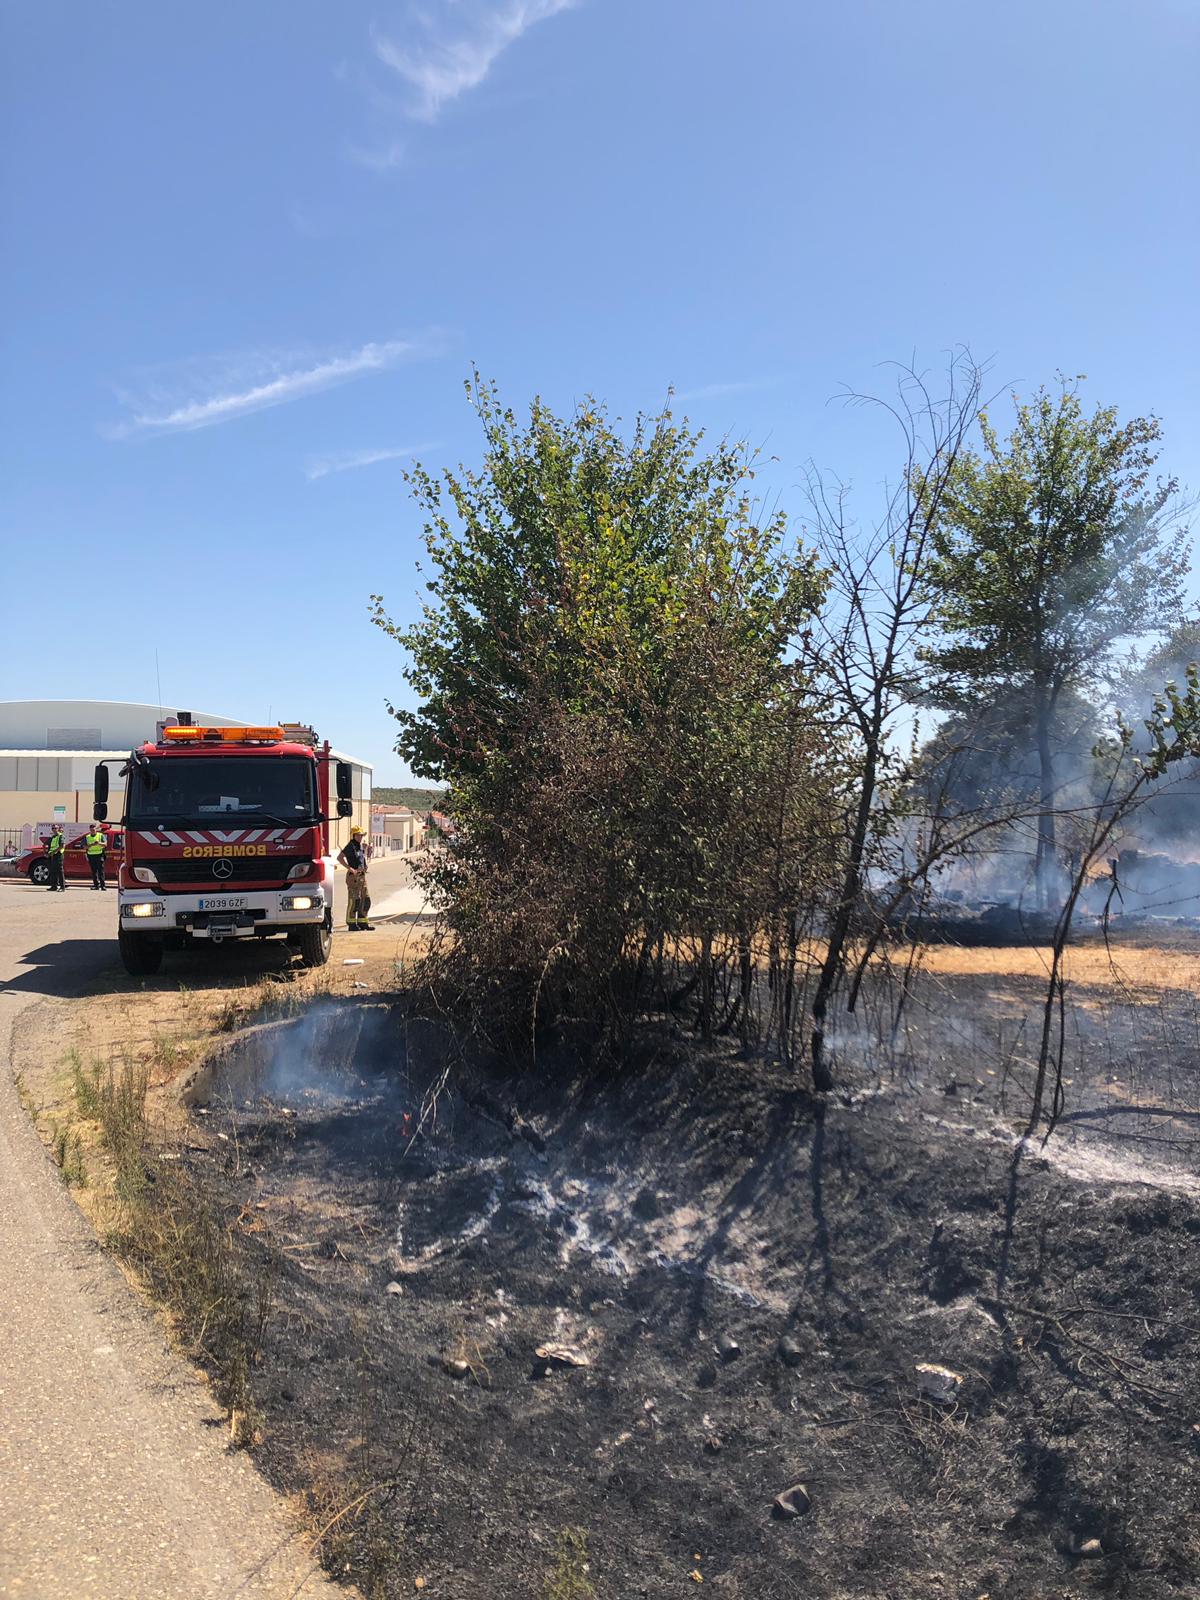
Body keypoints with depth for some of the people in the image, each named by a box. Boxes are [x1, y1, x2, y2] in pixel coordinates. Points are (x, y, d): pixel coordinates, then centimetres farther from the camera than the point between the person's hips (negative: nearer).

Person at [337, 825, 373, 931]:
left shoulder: (361, 847, 15)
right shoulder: (351, 846, -9)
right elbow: (339, 857, -21)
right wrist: (350, 868, -21)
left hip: (362, 876, 8)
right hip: (353, 876, -8)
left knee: (365, 900, 8)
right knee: (354, 900, -5)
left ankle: (362, 923, 15)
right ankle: (351, 924, 1)